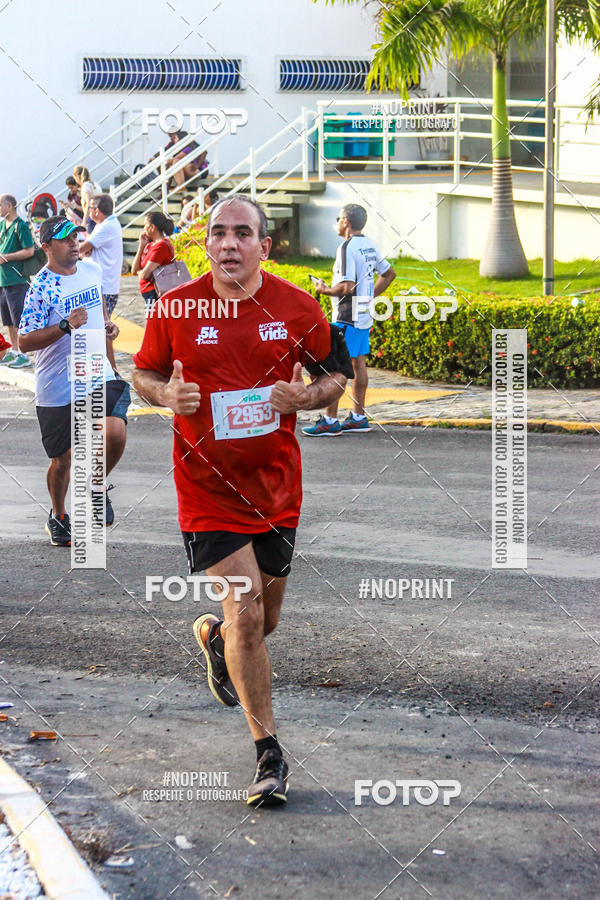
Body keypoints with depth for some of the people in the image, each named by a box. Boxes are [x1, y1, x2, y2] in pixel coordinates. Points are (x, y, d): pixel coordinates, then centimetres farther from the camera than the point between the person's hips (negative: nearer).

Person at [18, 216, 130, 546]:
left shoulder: (92, 270, 4)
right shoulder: (41, 287, -15)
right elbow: (25, 341, -19)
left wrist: (108, 324, 7)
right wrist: (65, 326, -29)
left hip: (98, 375, 4)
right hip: (57, 386, -4)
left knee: (115, 434, -19)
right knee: (62, 460, 7)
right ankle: (58, 516, 34)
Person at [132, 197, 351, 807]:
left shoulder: (296, 308, -4)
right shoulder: (174, 309, -6)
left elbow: (334, 374, 8)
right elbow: (142, 373, 8)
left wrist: (306, 395, -14)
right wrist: (165, 394, -14)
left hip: (276, 484, 3)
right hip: (207, 484, -3)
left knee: (262, 620, 15)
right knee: (246, 615, -12)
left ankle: (214, 637, 53)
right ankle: (268, 753, 0)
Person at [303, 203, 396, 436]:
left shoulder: (347, 248, -17)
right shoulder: (369, 246, 11)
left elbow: (347, 287, -24)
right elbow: (389, 273, 23)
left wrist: (325, 290, -8)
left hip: (348, 317, -9)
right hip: (365, 315, 9)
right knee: (359, 364, 12)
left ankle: (330, 421, -7)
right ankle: (359, 417, 15)